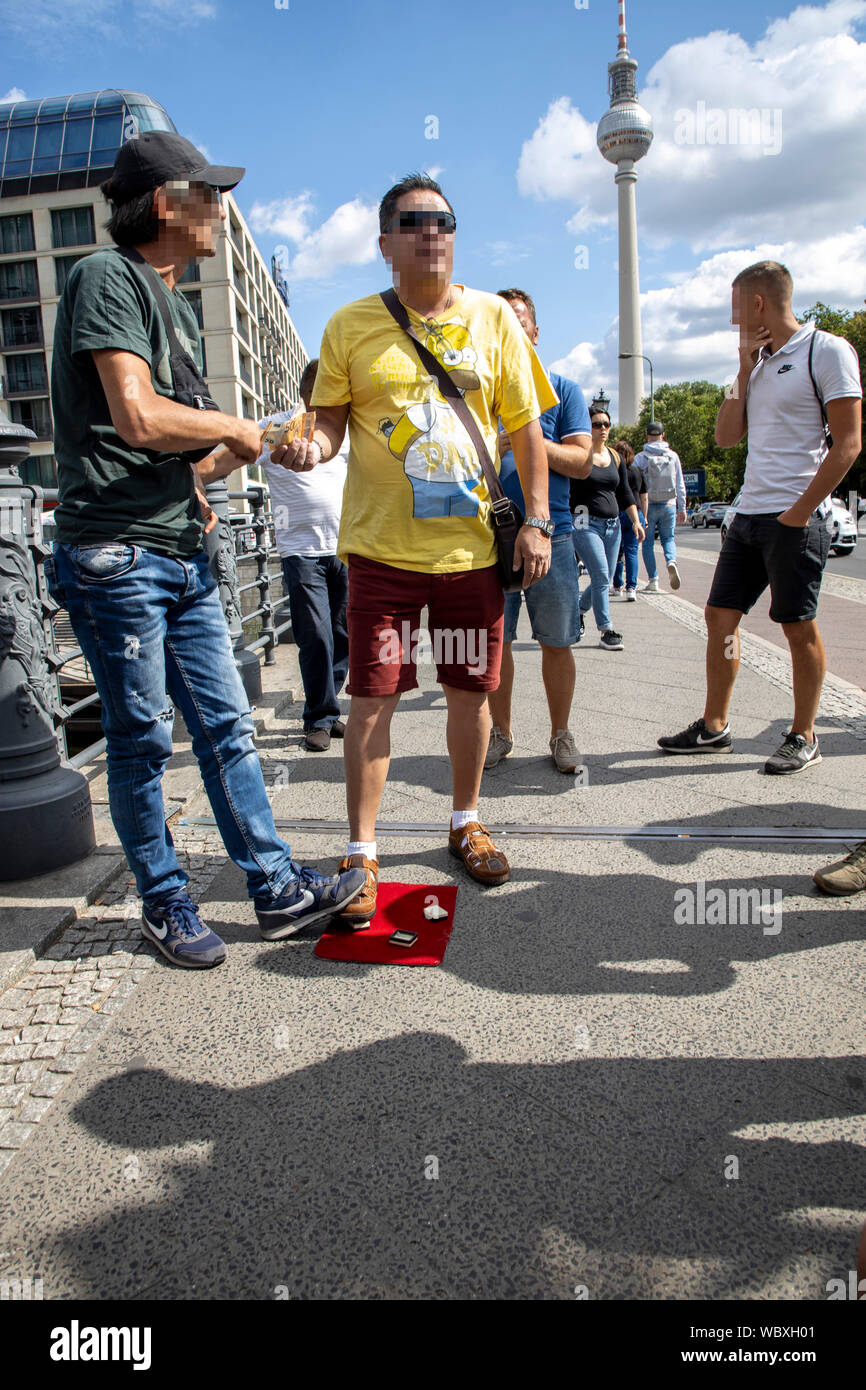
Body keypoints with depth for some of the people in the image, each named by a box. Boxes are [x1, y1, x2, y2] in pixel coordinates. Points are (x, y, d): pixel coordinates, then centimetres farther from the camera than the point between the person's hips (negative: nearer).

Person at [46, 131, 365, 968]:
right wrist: (234, 428, -5)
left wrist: (199, 477, 9)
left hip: (182, 555, 8)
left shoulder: (175, 305, 21)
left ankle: (275, 889, 16)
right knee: (141, 740, 2)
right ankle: (164, 904, 18)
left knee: (226, 727, 8)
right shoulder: (108, 278, -6)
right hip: (115, 558, -8)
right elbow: (139, 420, -20)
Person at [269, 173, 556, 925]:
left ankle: (466, 822, 31)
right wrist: (313, 445, -19)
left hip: (473, 546, 2)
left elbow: (527, 427, 7)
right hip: (382, 545, -1)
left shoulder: (493, 317, 6)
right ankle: (361, 852, 11)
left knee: (471, 690, 10)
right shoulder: (351, 325, 4)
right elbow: (332, 416, 5)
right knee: (373, 696, -3)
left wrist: (537, 520, 0)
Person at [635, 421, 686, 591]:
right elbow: (680, 485, 7)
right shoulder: (673, 456, 4)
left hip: (648, 506, -2)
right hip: (669, 505, 2)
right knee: (668, 538, 14)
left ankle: (653, 580, 3)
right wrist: (682, 509, 13)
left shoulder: (641, 457, -4)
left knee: (648, 543, 6)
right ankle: (671, 561, -17)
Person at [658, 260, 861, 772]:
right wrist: (744, 371, 5)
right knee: (720, 617, 6)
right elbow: (726, 437, 13)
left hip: (795, 520, -7)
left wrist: (800, 513, -14)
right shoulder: (759, 361, 17)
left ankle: (804, 738, 13)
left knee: (799, 629, 0)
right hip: (748, 514, 7)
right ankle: (714, 727, 15)